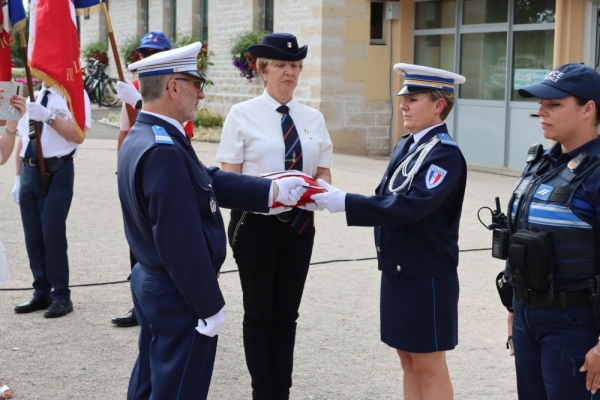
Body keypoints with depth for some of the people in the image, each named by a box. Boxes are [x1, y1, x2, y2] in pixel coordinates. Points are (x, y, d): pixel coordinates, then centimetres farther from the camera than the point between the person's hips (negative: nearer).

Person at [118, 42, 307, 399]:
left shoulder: (142, 137, 5)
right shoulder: (164, 151, -27)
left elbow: (211, 181, 4)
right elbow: (181, 242, -27)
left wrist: (275, 190, 1)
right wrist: (210, 307, -19)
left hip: (151, 284, 10)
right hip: (179, 297, -10)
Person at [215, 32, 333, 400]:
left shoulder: (313, 118, 7)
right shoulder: (242, 115, -5)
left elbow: (324, 175, 9)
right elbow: (229, 179, -9)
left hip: (300, 223, 4)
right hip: (256, 223, -4)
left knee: (287, 313, 12)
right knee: (259, 313, 5)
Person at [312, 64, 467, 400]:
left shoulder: (446, 154, -17)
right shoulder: (405, 147, 10)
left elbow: (408, 207, -28)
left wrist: (345, 202, -29)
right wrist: (332, 197, -2)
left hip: (427, 276, -9)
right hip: (398, 271, 9)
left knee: (429, 367, 1)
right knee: (409, 361, 16)